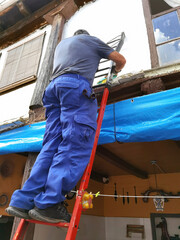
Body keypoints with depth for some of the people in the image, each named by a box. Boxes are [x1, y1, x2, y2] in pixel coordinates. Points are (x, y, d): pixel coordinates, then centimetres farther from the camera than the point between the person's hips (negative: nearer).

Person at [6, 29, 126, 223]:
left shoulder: (61, 43, 40)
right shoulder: (91, 40, 25)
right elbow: (120, 59, 26)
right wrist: (116, 70, 47)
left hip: (54, 85, 7)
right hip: (76, 85, -6)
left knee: (51, 146, -3)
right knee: (76, 144, -16)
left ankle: (23, 201, -9)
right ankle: (48, 203, -24)